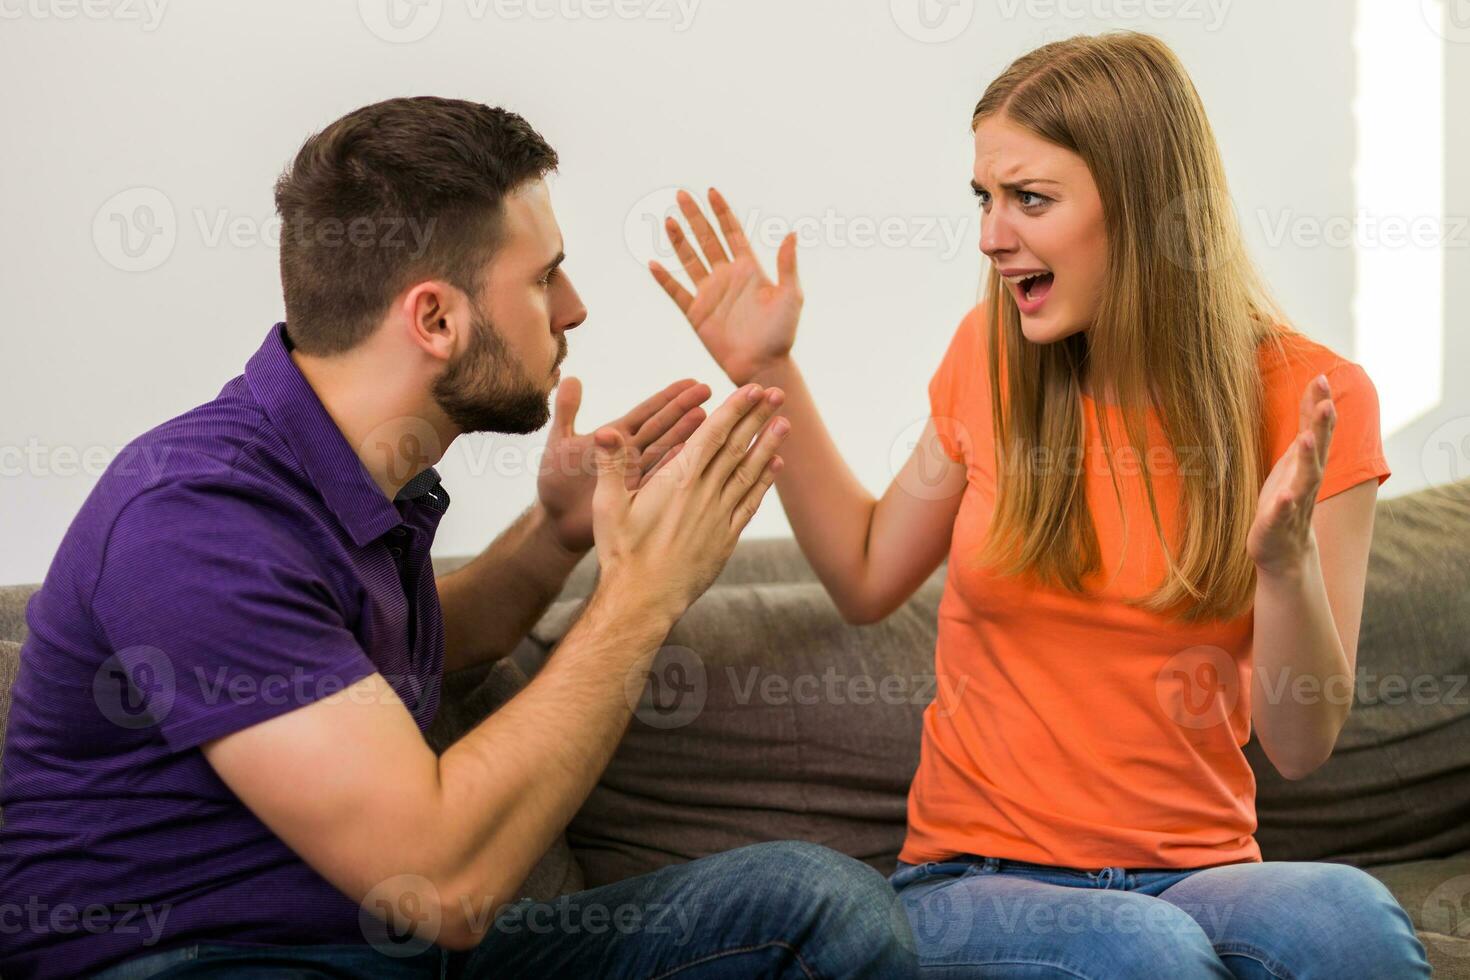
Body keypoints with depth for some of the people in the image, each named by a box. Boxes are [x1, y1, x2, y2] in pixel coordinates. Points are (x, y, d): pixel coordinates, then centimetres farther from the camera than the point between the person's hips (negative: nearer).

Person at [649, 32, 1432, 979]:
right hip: (979, 877, 0)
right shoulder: (994, 357, 2)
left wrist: (1286, 557, -24)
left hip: (1195, 870, 0)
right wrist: (768, 373, 9)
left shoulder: (1310, 400, -5)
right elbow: (869, 575, 17)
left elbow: (1303, 744, -6)